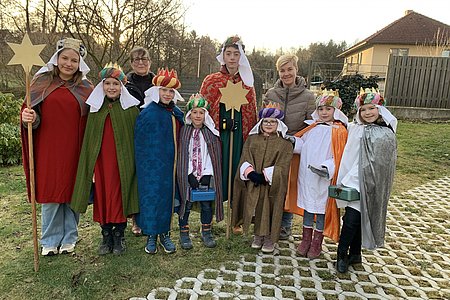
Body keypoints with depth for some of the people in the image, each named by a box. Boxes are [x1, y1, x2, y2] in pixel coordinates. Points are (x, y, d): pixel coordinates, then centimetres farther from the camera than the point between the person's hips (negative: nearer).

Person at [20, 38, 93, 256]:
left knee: (72, 193, 8)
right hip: (48, 148, 0)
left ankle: (68, 238, 25)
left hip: (74, 150, 0)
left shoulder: (85, 88, 4)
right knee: (49, 193, 6)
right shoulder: (41, 82, 5)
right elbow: (32, 112, 7)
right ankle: (50, 240, 24)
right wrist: (29, 118, -16)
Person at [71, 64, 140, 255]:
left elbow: (136, 137, 0)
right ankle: (106, 236, 23)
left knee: (120, 196, 4)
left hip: (122, 160, -2)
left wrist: (136, 161, -5)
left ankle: (119, 236, 19)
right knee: (102, 196, 7)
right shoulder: (95, 107, 8)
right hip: (101, 160, 3)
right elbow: (89, 137, 10)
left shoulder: (130, 107, 0)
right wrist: (89, 163, 5)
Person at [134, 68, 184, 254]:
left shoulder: (177, 113, 9)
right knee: (151, 196, 0)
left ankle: (165, 233, 24)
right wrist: (143, 164, -9)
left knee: (168, 196, 10)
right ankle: (151, 236, 16)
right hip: (152, 165, -6)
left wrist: (177, 161, 12)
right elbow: (139, 141, -8)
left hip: (171, 164, 6)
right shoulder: (148, 112, -9)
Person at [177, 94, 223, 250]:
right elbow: (179, 153, -1)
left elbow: (216, 154, 6)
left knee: (206, 203, 6)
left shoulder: (211, 132, 5)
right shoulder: (183, 131, 1)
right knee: (186, 202, 3)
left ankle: (206, 232, 22)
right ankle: (184, 233, 18)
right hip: (188, 173, -1)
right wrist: (190, 173, -8)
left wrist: (209, 171, -6)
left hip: (206, 172, 2)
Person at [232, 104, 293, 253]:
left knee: (269, 210, 0)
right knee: (256, 209, 7)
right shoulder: (252, 139, 10)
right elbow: (245, 159, 2)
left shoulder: (285, 143, 0)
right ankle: (258, 235, 24)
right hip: (253, 184, 3)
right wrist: (251, 173, -15)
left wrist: (265, 175, -17)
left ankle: (270, 238, 16)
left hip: (272, 185, -2)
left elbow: (282, 166, -8)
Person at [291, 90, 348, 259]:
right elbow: (301, 145, 11)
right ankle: (306, 239, 29)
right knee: (307, 205, 14)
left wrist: (327, 168, -24)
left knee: (321, 207, 7)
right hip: (307, 175, 5)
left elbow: (338, 157, -11)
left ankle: (317, 243, 24)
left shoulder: (339, 131, -8)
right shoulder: (312, 128, 8)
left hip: (324, 178, -4)